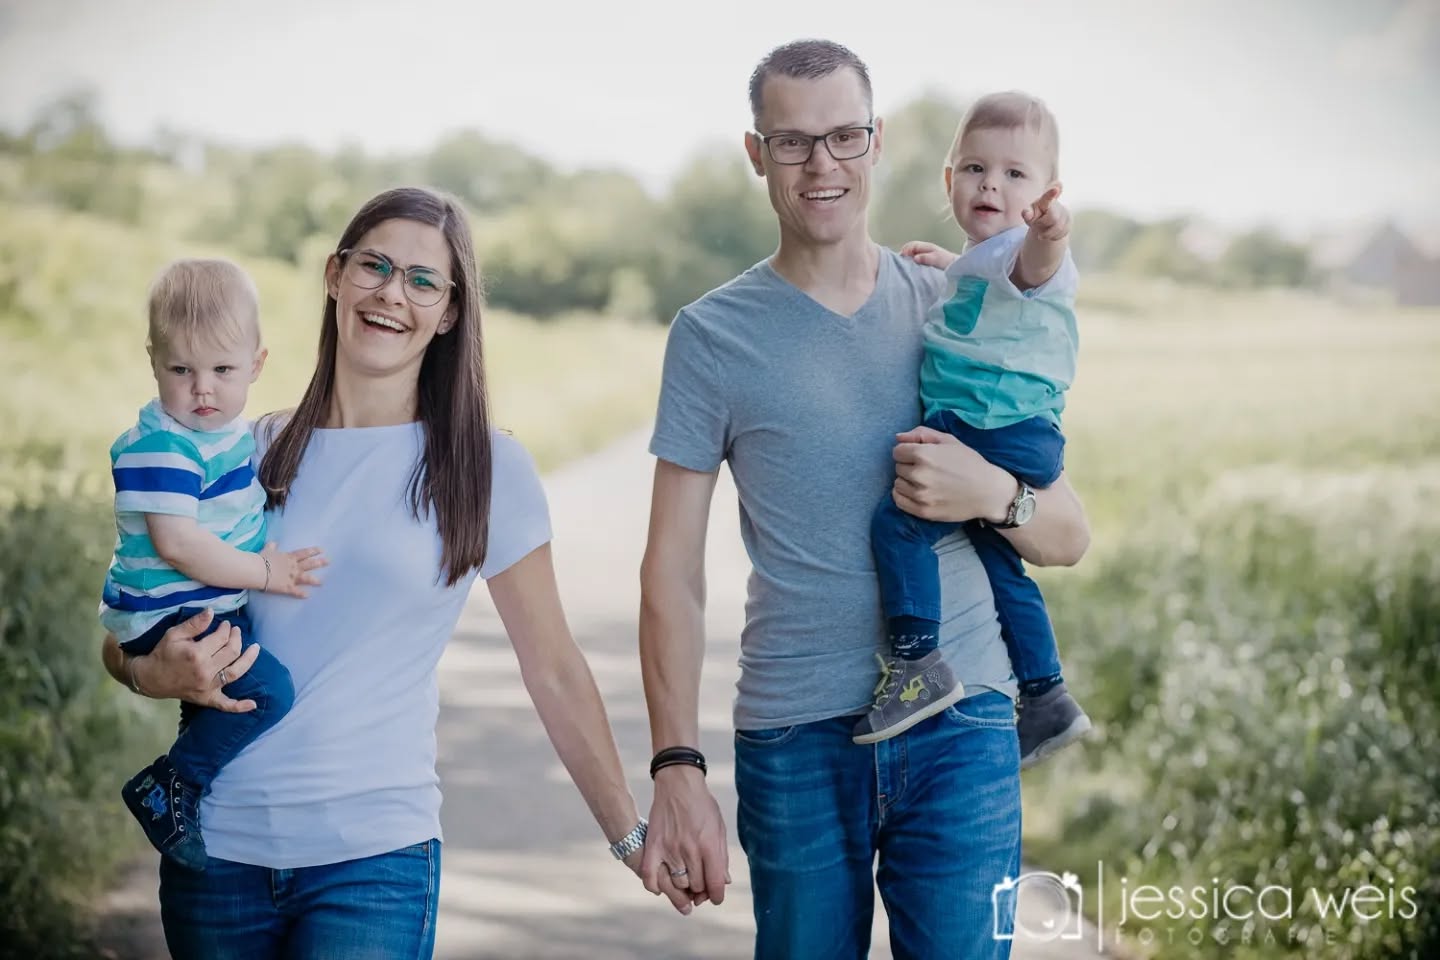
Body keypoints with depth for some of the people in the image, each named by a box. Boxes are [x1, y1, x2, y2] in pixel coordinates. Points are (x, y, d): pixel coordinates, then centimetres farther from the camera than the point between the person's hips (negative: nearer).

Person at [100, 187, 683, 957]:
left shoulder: (486, 470, 0)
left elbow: (552, 670, 5)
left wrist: (629, 833, 5)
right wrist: (155, 673, -11)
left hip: (376, 861, -3)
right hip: (217, 850, 3)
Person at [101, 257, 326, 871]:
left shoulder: (232, 431, 8)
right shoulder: (159, 449, -22)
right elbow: (176, 545, -28)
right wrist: (264, 573, -21)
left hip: (218, 610, 10)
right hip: (165, 618, -10)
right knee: (267, 690, -22)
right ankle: (167, 788, -12)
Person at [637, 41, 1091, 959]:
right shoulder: (715, 334, 2)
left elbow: (1069, 536, 10)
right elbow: (673, 570, 0)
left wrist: (993, 494, -12)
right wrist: (677, 768, -9)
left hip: (961, 722, 1)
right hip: (795, 740, -1)